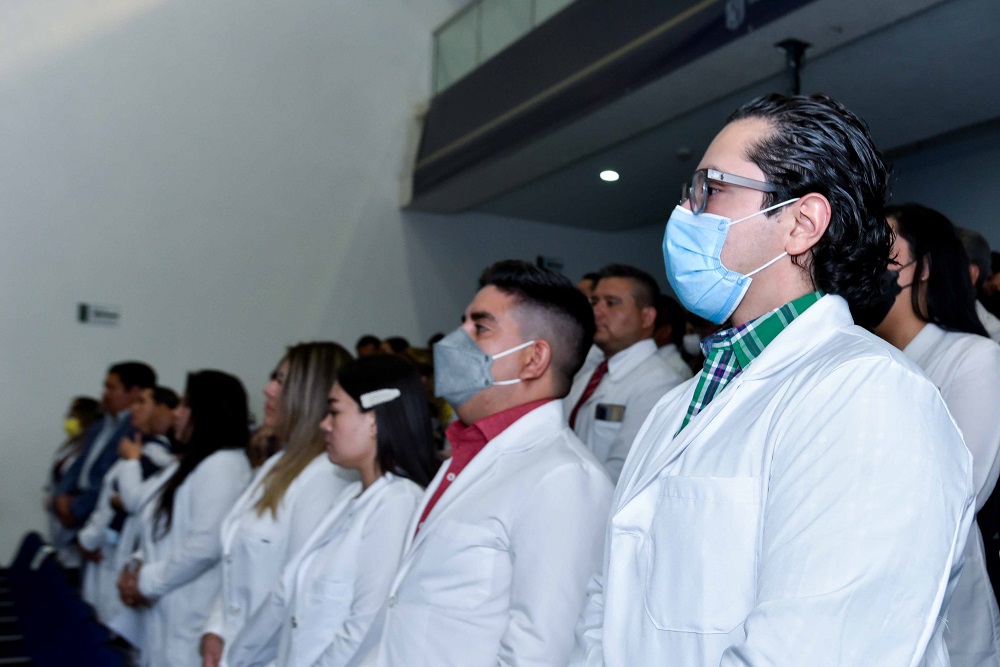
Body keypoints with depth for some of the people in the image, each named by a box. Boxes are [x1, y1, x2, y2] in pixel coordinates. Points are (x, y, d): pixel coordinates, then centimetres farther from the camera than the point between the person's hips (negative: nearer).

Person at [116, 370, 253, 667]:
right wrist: (136, 567, 4)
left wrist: (148, 581, -12)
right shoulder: (190, 462, 18)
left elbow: (206, 545, -23)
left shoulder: (224, 465, -16)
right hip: (165, 613, 10)